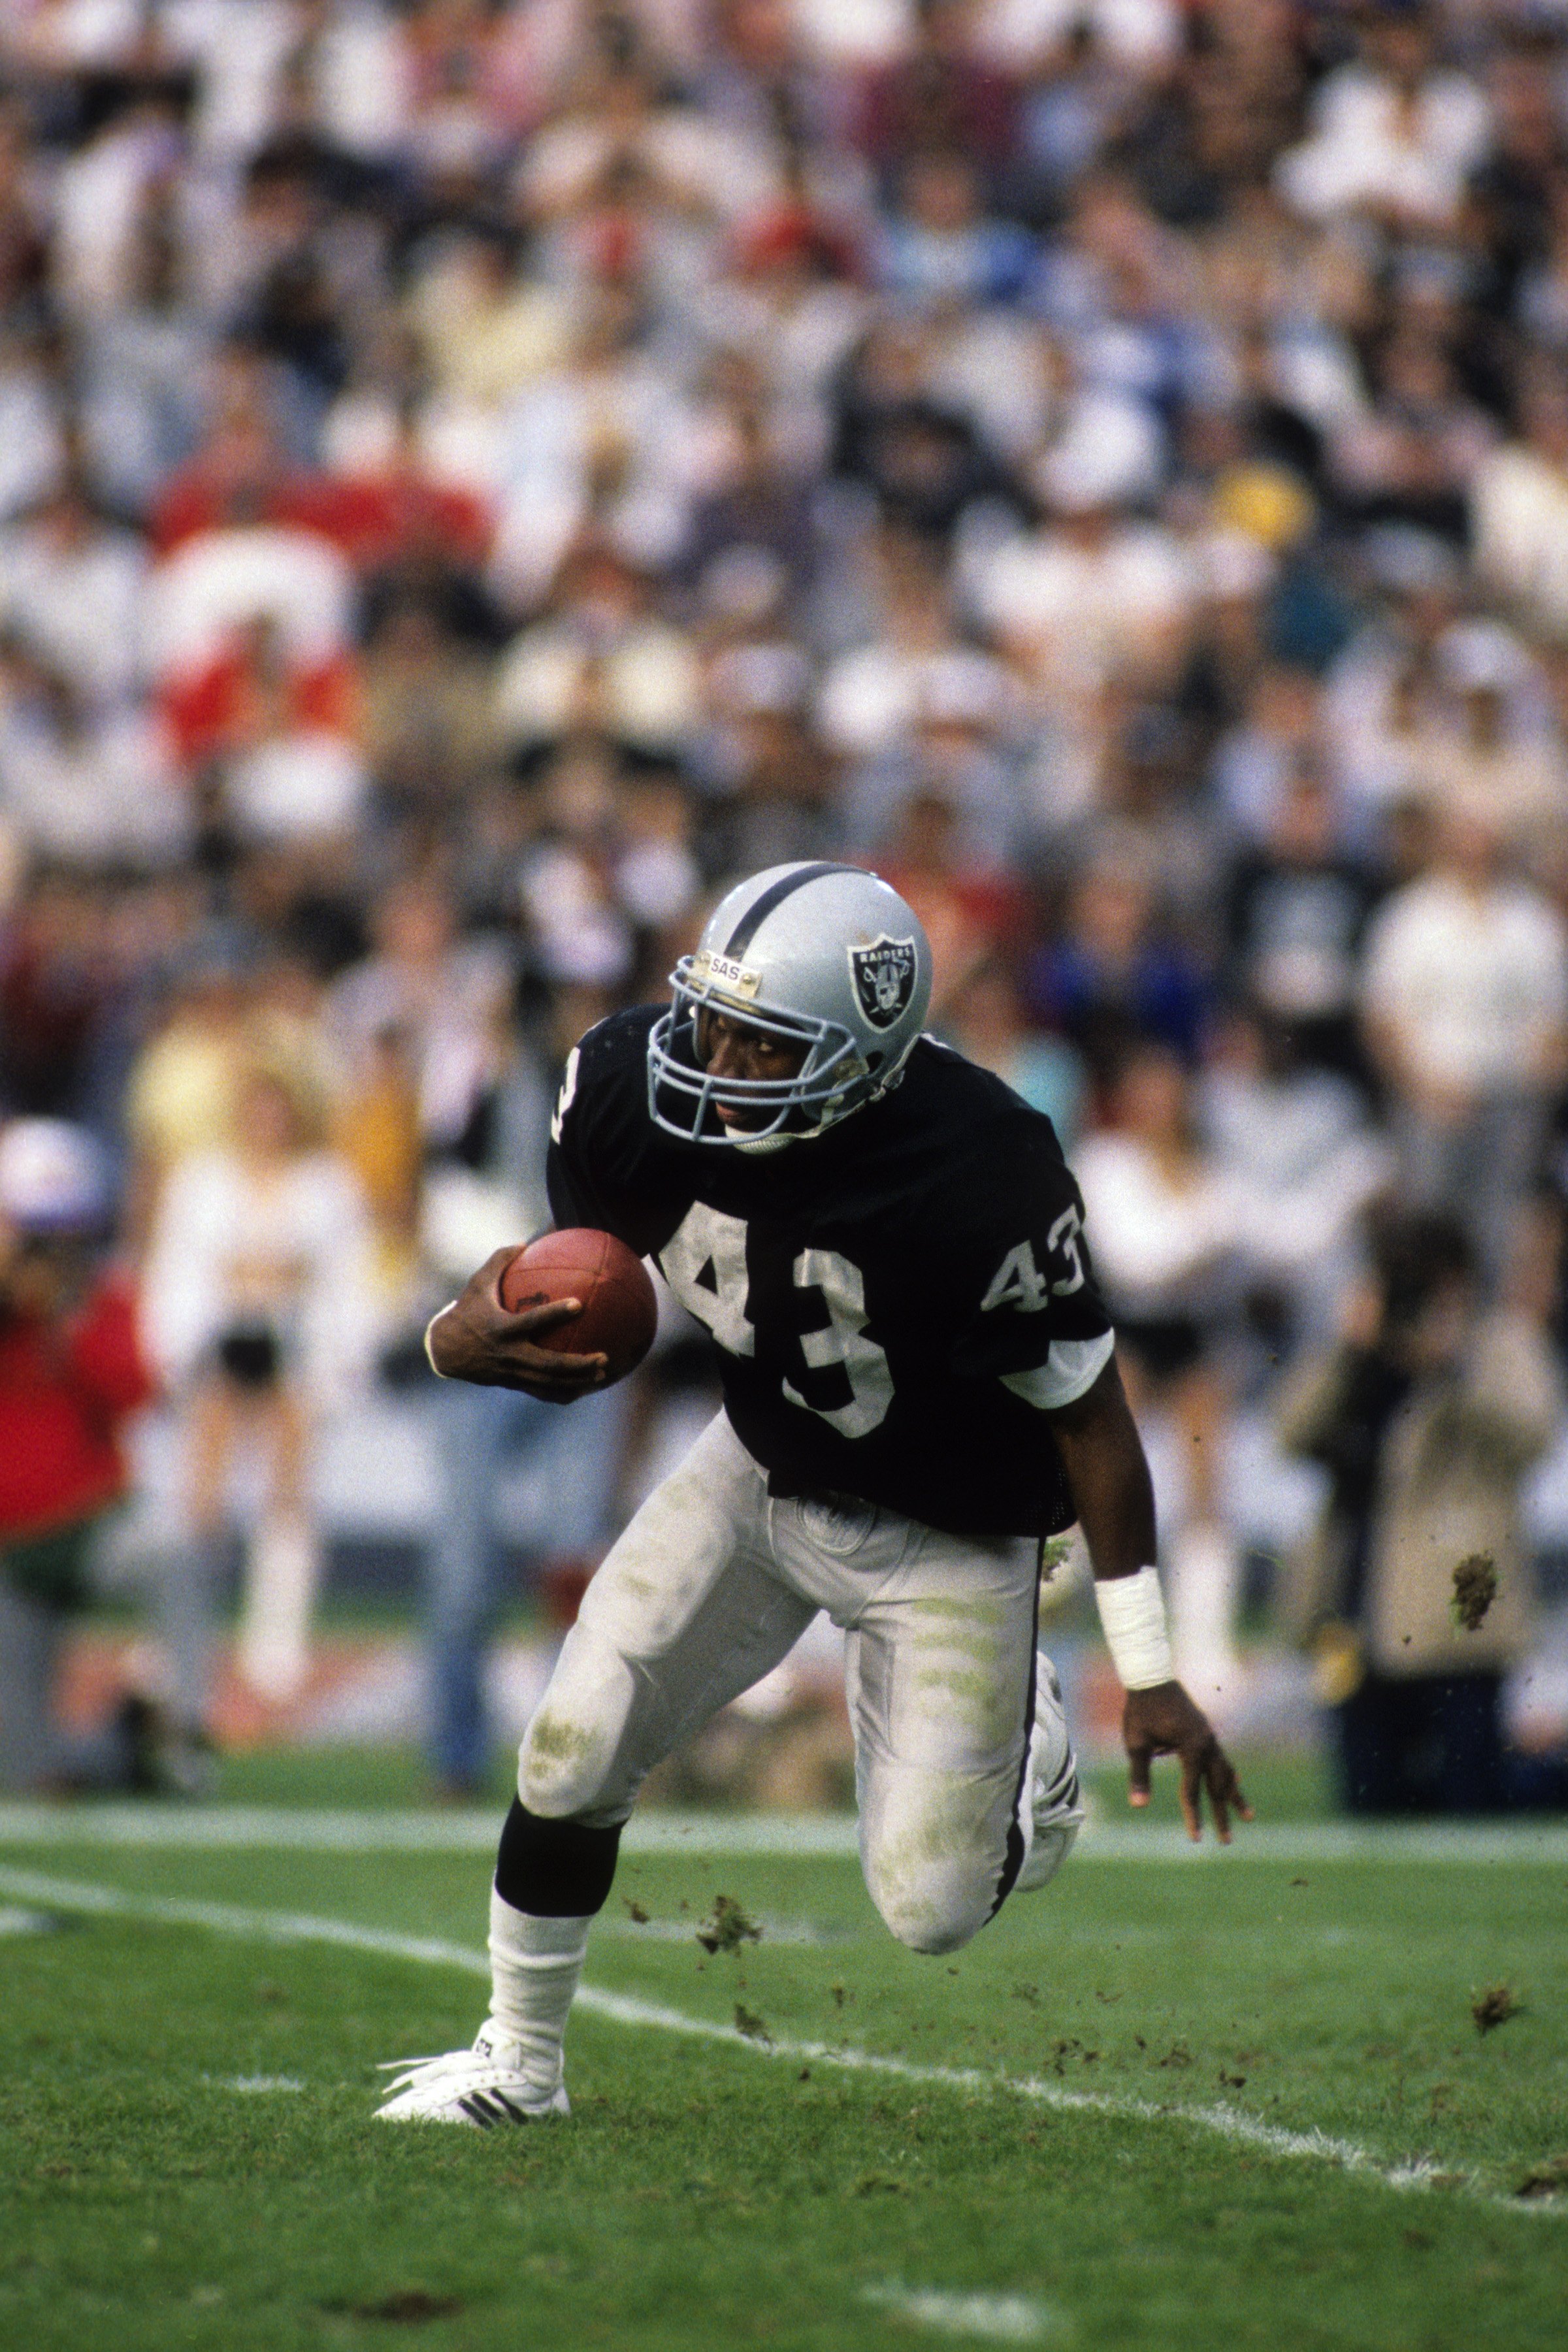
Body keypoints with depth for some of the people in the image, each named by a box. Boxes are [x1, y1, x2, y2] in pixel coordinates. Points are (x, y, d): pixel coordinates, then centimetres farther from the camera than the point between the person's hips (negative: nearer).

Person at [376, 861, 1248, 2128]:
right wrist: (465, 1336, -28)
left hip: (946, 1535, -4)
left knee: (931, 1911, -5)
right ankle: (519, 2062, 22)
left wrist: (1152, 1676, -18)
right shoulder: (637, 1091, -22)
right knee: (572, 1756, -2)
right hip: (765, 1466, 4)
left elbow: (1089, 1416, -22)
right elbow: (569, 1267, -2)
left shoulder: (976, 1179, -36)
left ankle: (1021, 1730, 30)